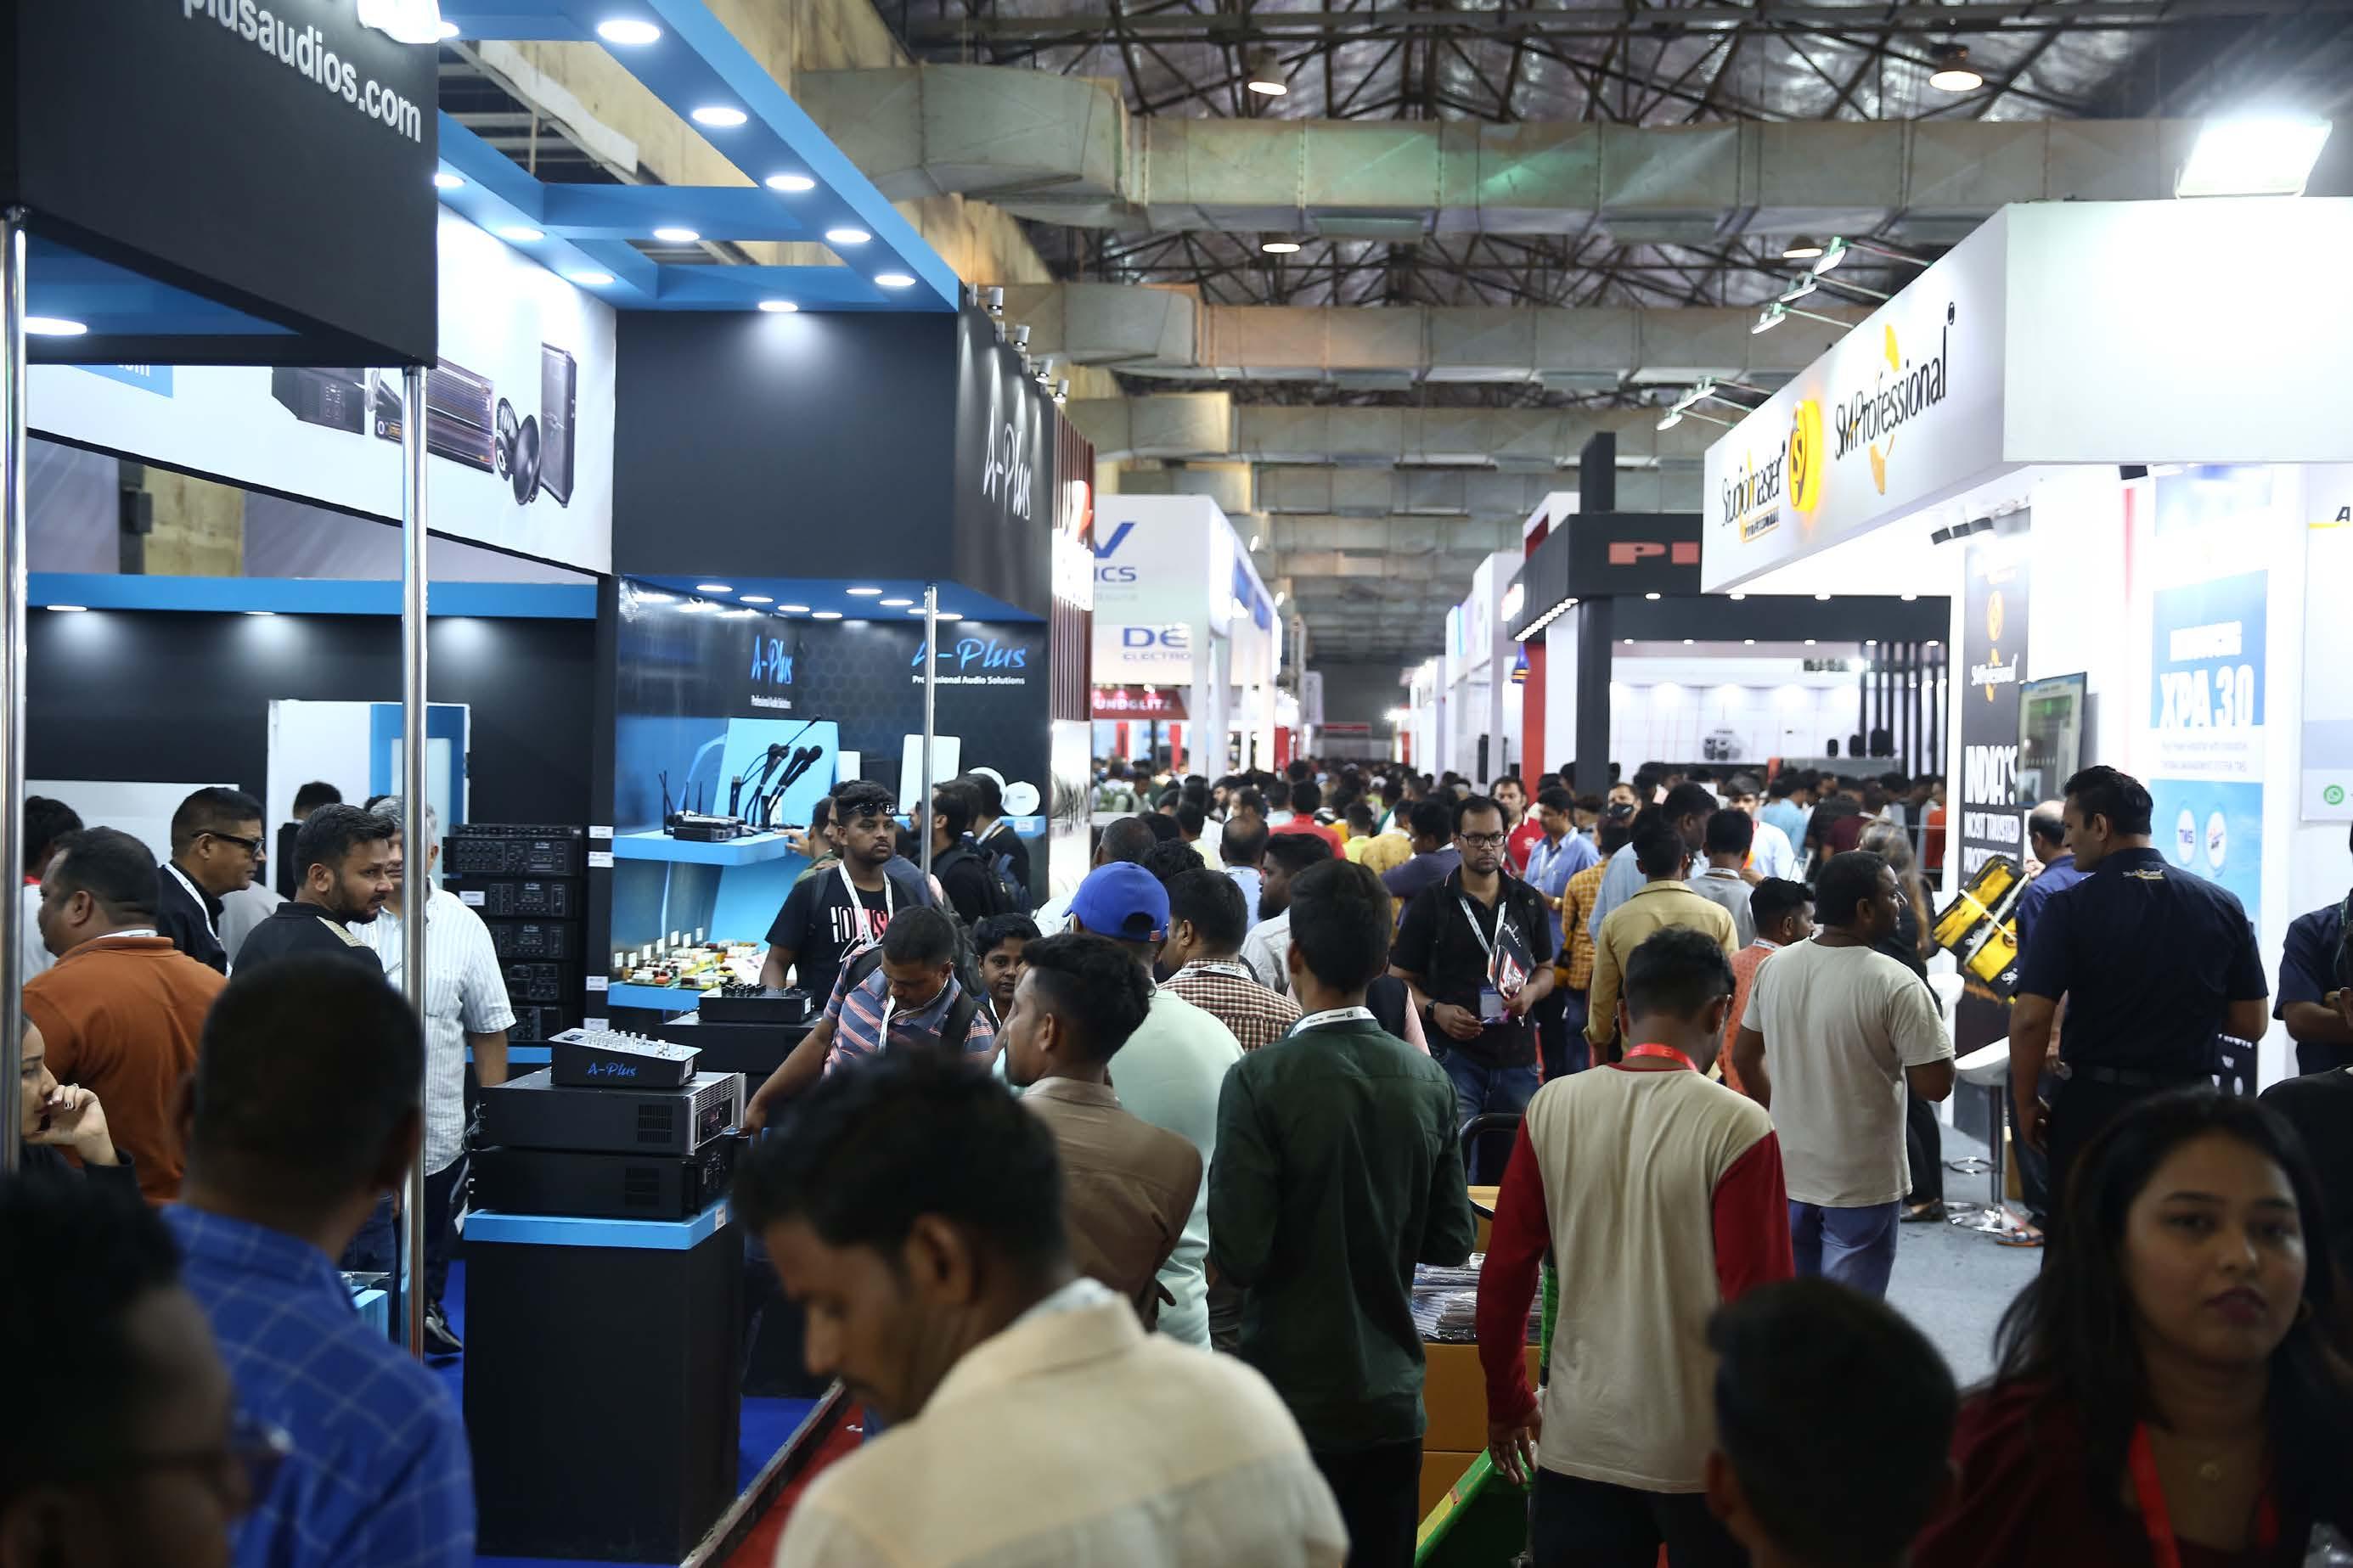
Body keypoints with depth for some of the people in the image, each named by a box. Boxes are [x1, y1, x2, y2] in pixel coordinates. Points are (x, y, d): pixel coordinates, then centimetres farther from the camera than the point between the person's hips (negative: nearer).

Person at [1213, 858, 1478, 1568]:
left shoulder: (1261, 1080, -18)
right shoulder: (1428, 1080, -5)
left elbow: (1237, 1255, -19)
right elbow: (1452, 1240, 1)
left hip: (1292, 1396, -4)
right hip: (1391, 1396, 4)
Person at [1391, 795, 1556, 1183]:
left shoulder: (1527, 901, 11)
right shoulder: (1432, 903, 0)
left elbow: (1546, 969, 19)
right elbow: (1400, 978, 2)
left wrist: (1531, 991, -4)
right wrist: (1435, 1010, -16)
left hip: (1516, 1056, 4)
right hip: (1454, 1053, -3)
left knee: (1511, 1169, 12)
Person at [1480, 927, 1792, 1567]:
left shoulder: (1552, 1109, -5)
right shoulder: (1738, 1127, -14)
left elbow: (1505, 1274, 0)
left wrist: (1507, 1400, 13)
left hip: (1577, 1441, 3)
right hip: (1702, 1448, -2)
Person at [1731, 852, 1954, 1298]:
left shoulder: (1775, 967, -2)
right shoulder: (1895, 984, -21)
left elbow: (1744, 1057, 9)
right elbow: (1935, 1085, -18)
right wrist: (1925, 1026, 0)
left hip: (1786, 1171, 5)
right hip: (1861, 1182, -5)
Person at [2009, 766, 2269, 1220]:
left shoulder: (2072, 908, -11)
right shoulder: (2223, 906, 0)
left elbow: (2030, 1018, -17)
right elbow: (2251, 1024, 4)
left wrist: (2026, 1103, -4)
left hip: (2093, 1104, -3)